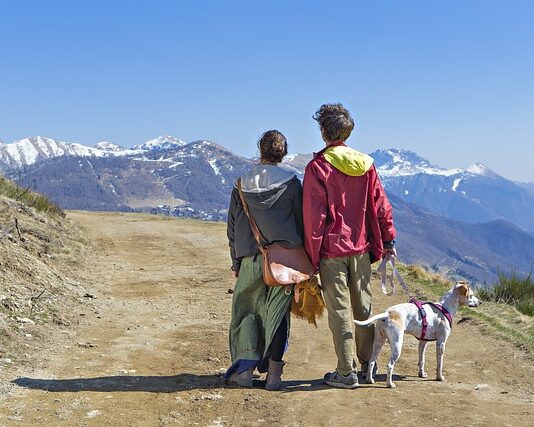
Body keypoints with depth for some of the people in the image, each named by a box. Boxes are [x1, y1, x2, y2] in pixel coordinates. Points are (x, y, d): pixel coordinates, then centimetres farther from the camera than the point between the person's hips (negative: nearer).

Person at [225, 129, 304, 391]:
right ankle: (273, 373, 8)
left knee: (246, 310, 12)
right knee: (277, 313, 6)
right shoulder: (292, 183, -1)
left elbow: (232, 228, 8)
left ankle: (246, 369, 7)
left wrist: (236, 262, 16)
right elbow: (301, 223, 2)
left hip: (251, 259, 1)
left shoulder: (242, 185, 4)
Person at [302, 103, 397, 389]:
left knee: (340, 309, 1)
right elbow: (380, 205, 7)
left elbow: (314, 215, -10)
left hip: (332, 249, -5)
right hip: (361, 248, 5)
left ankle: (346, 372, 4)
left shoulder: (318, 166, -9)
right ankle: (367, 365, 22)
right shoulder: (365, 163, 5)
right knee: (363, 307, 14)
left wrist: (312, 255, -5)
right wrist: (388, 239, 14)